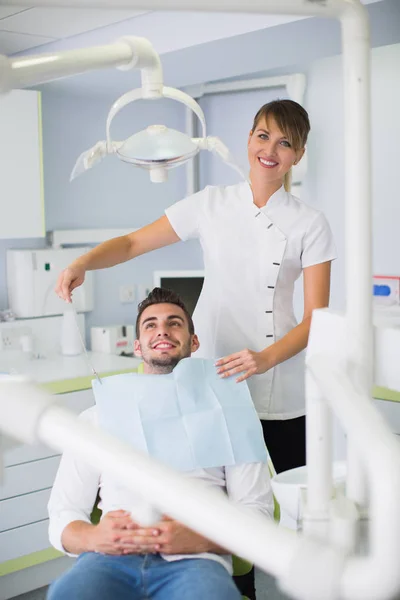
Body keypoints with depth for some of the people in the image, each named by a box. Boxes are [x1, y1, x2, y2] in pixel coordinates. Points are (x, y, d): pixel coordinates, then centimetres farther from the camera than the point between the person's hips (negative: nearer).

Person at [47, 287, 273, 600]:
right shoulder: (98, 417, 23)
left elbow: (256, 511, 10)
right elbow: (62, 515, 17)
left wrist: (196, 537, -12)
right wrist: (93, 537, -8)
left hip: (192, 561, -1)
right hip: (110, 558, 1)